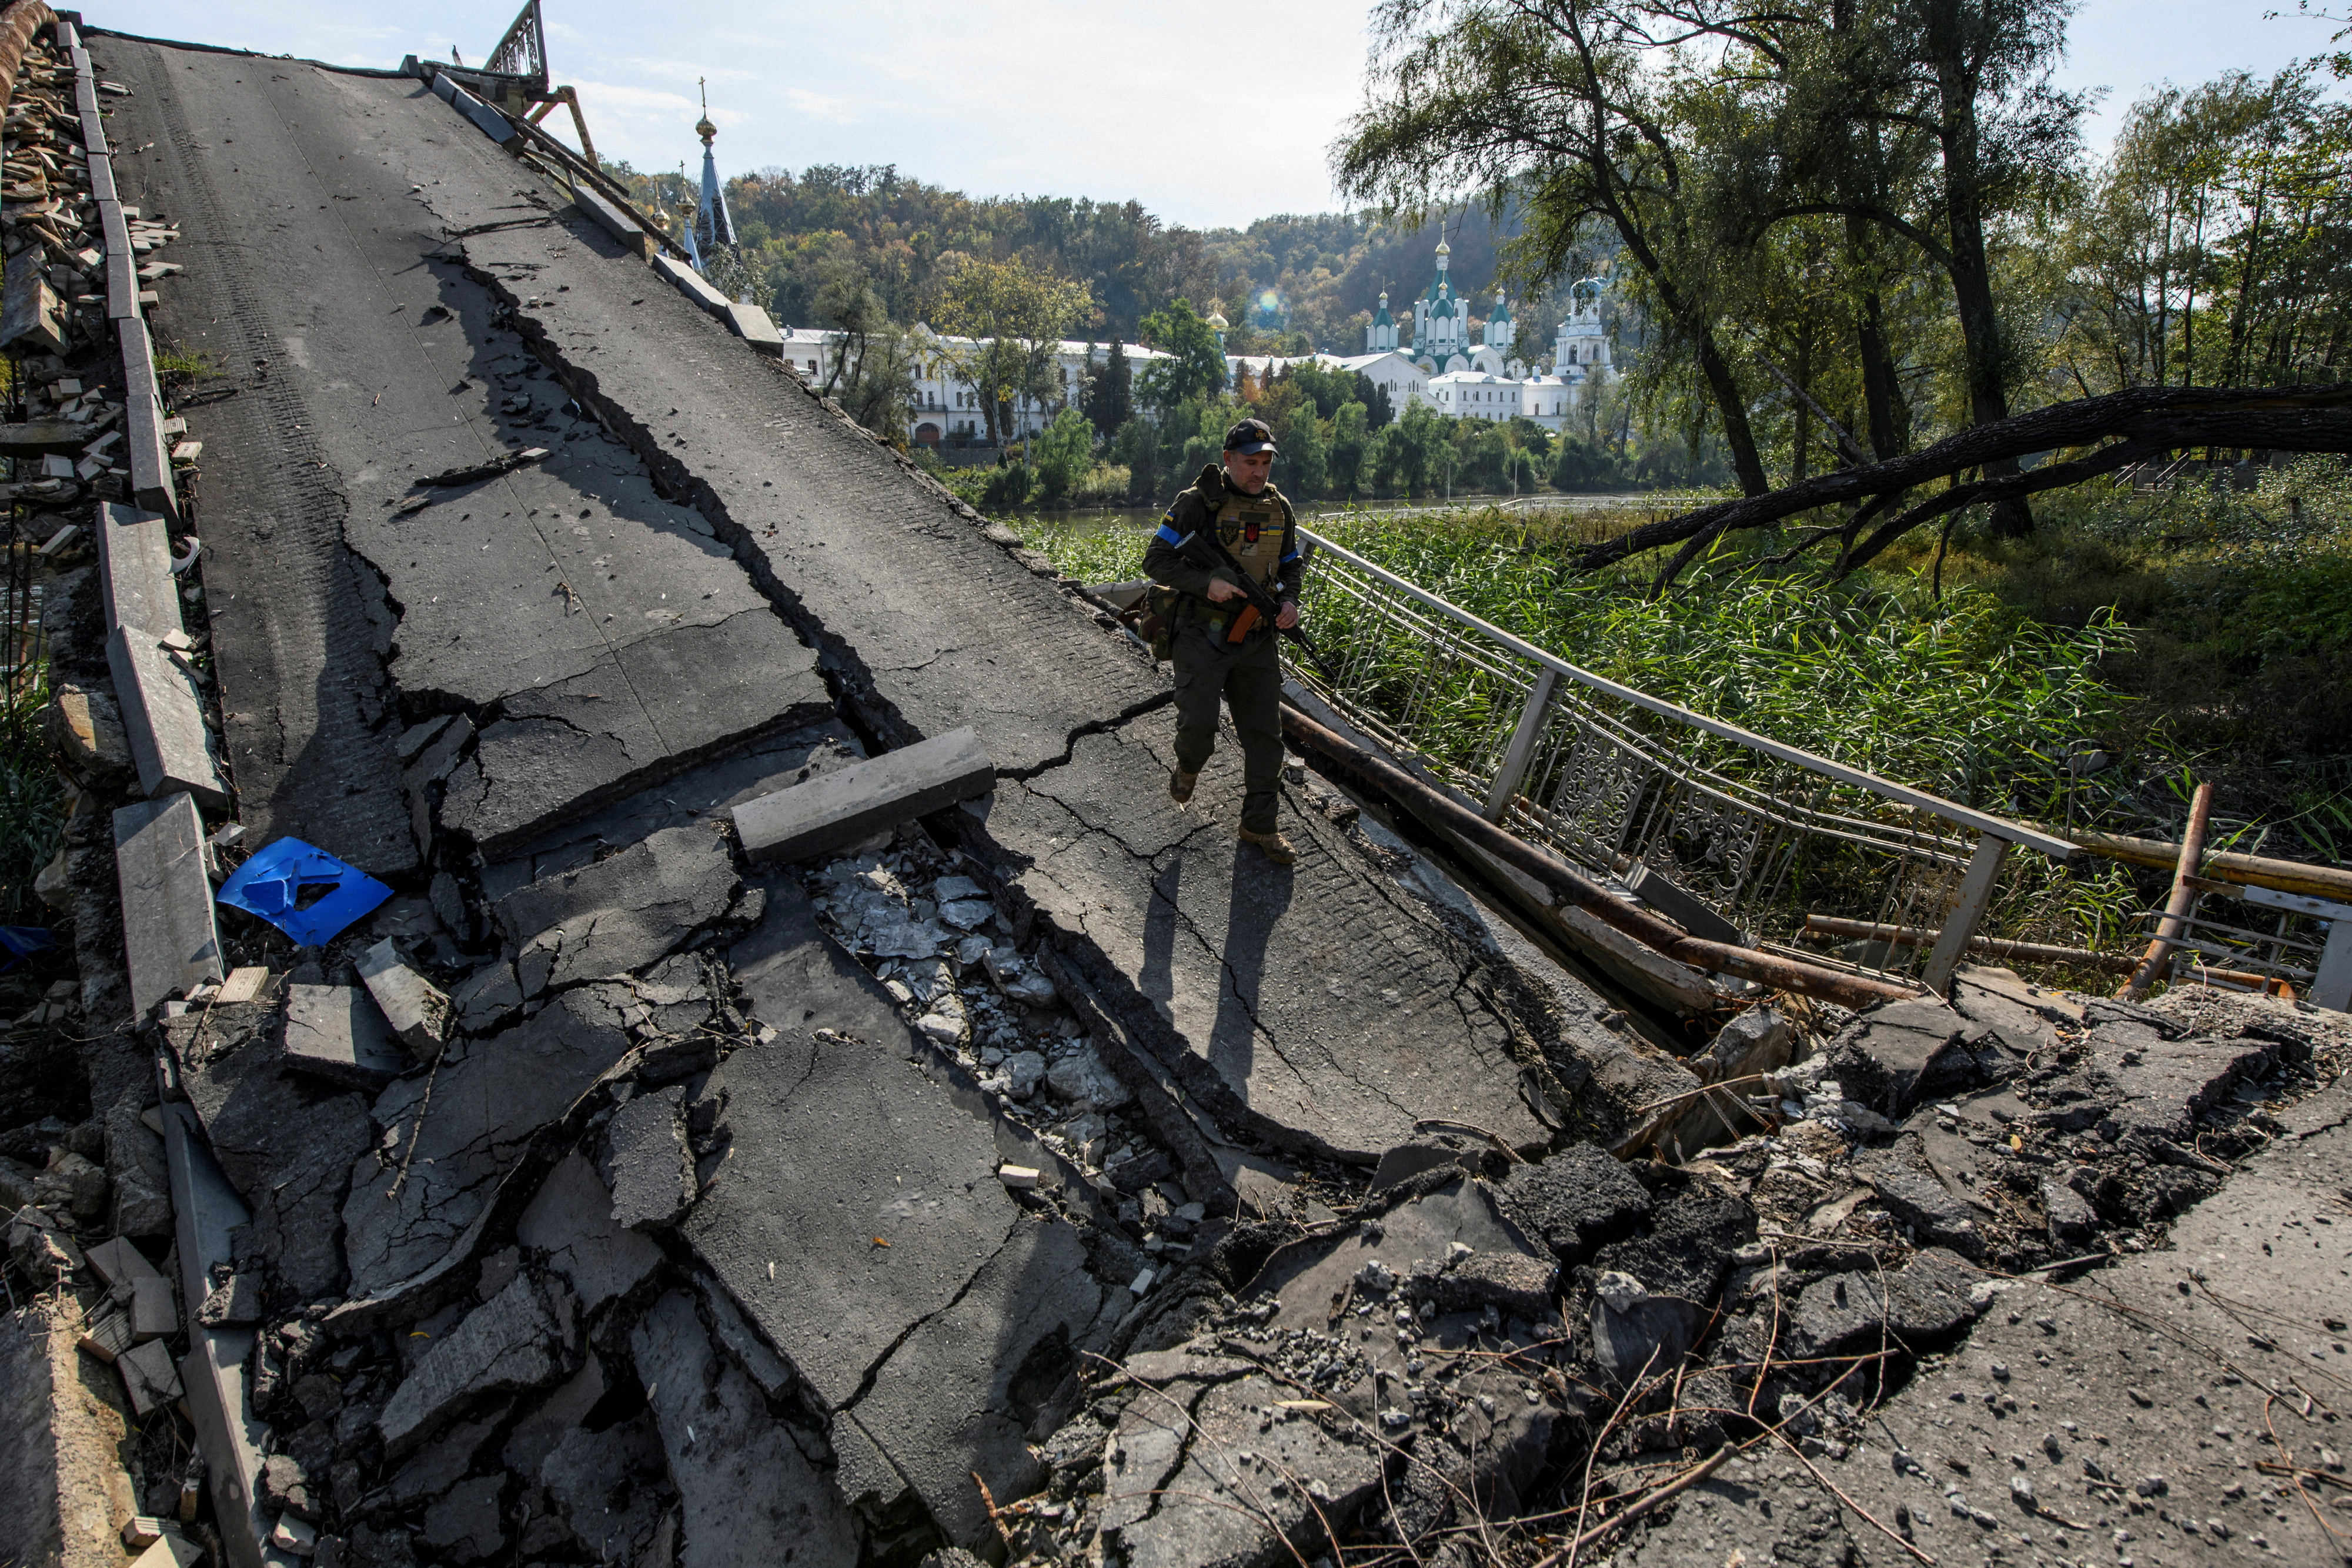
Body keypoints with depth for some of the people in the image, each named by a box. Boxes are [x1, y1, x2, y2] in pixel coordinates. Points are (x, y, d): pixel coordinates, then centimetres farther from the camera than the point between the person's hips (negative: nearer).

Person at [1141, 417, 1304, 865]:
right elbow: (1156, 561, -10)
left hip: (1255, 641, 5)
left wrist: (1290, 601, -1)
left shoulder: (1280, 510, 8)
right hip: (1202, 637, -5)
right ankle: (1188, 767, 22)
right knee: (1198, 721, -16)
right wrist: (1207, 583, -23)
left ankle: (1259, 825, 19)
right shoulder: (1198, 503, -9)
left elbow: (1291, 565, 20)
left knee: (1265, 734, 5)